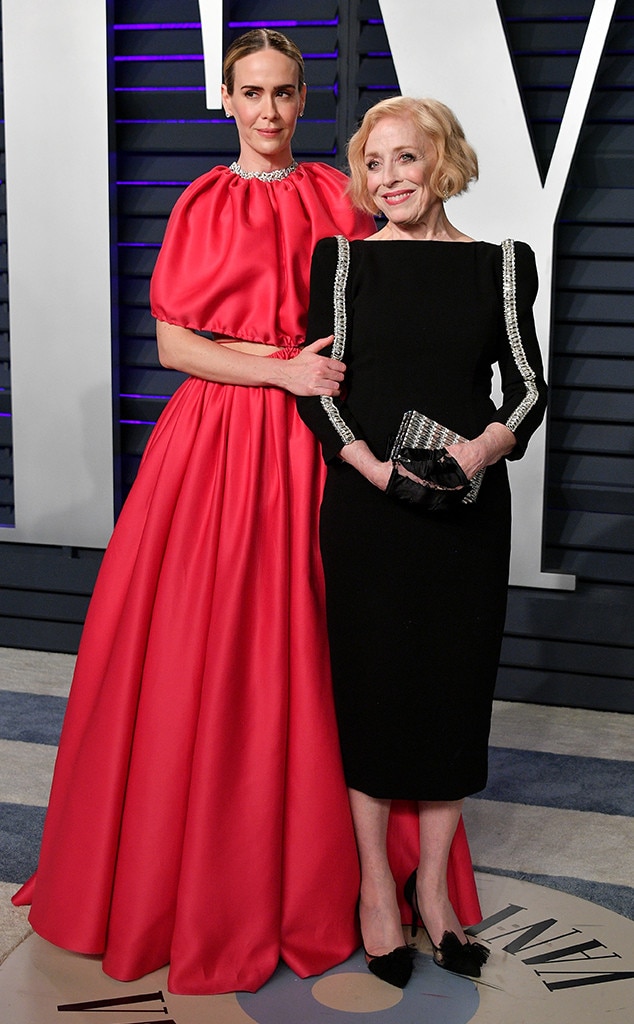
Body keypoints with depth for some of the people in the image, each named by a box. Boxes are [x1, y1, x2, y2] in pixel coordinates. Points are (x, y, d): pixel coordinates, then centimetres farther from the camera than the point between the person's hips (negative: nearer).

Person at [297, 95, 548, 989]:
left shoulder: (500, 264, 6)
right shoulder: (344, 258, 4)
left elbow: (529, 385, 5)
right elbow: (318, 385, -1)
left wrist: (483, 449, -14)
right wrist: (376, 468, -15)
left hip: (468, 507, 2)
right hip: (366, 504, -1)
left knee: (457, 681, 7)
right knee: (370, 678, 4)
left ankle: (433, 886, 24)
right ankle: (376, 884, 21)